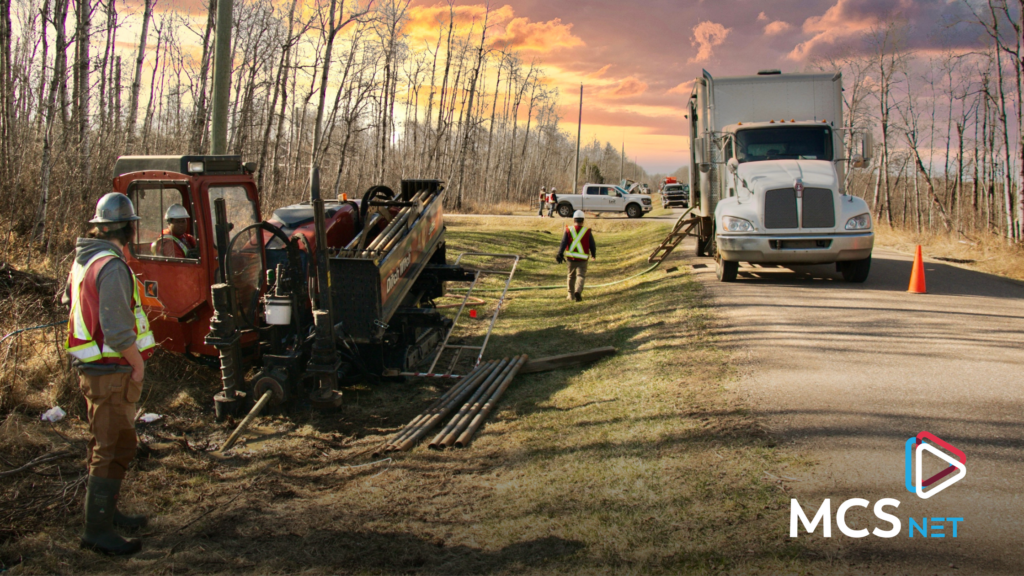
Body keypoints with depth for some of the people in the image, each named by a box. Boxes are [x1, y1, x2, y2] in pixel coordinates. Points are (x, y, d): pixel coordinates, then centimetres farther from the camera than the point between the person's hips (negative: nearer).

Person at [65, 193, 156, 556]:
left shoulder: (83, 260, 10)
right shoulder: (112, 267, -21)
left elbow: (69, 301, 22)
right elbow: (118, 330, -26)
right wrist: (138, 364, -12)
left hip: (90, 366, 10)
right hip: (112, 371, -10)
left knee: (105, 443, 21)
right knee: (114, 449, -4)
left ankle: (105, 512, 34)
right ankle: (97, 530, 0)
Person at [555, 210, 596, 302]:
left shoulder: (568, 230, -1)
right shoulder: (587, 231, -2)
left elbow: (563, 243, -9)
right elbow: (592, 245, 2)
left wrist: (560, 254, -10)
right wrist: (593, 254, 19)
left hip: (571, 257, 2)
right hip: (583, 259, -2)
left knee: (571, 276, 18)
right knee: (581, 276, -2)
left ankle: (571, 295, 27)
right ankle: (578, 291, -27)